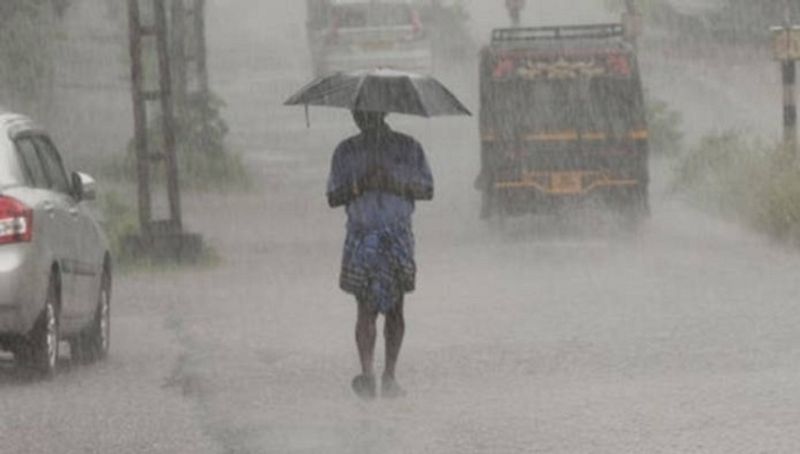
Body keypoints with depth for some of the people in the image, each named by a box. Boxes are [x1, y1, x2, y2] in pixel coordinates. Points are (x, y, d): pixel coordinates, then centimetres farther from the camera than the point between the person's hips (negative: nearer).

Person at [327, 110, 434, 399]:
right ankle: (367, 374, -17)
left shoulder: (409, 148, 6)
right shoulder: (346, 152, 8)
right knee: (367, 307, -11)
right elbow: (333, 198, 5)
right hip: (362, 236, -1)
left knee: (395, 308, 1)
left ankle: (390, 377, 8)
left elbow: (427, 190, 4)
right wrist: (360, 185, -13)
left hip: (399, 237, 1)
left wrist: (397, 185, -13)